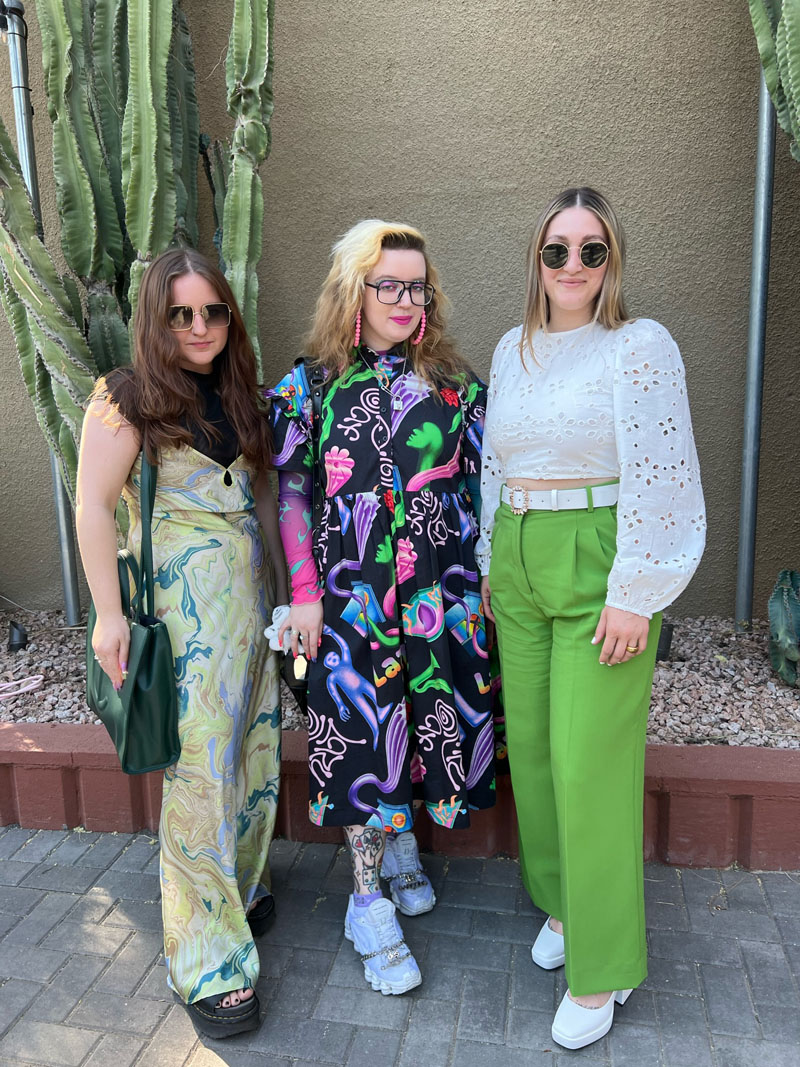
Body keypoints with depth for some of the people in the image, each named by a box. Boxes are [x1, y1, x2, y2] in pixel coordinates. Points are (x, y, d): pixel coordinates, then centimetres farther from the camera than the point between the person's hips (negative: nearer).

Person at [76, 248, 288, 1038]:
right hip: (181, 596, -6)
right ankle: (209, 963, 9)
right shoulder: (128, 397, -6)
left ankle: (241, 886, 36)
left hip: (251, 588, 7)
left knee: (253, 748, 12)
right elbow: (93, 505, -10)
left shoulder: (238, 393, 13)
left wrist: (282, 586, 17)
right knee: (198, 765, -4)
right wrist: (109, 614, -14)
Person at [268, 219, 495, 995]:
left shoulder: (454, 384, 4)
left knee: (427, 721, 10)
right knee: (362, 733, 3)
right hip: (350, 593, -1)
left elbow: (481, 488, 6)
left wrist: (488, 584, 3)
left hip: (442, 592, 2)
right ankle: (372, 907, 21)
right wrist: (305, 593, -4)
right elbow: (292, 493, 1)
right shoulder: (312, 383, 1)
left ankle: (399, 847, 39)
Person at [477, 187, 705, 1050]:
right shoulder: (512, 349, 12)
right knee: (530, 741, 13)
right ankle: (561, 901, 36)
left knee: (590, 761, -3)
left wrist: (633, 594, -15)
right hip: (518, 565, 6)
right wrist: (491, 565, 15)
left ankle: (600, 969, 16)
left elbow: (656, 480, -12)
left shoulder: (641, 346, -7)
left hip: (598, 567, -6)